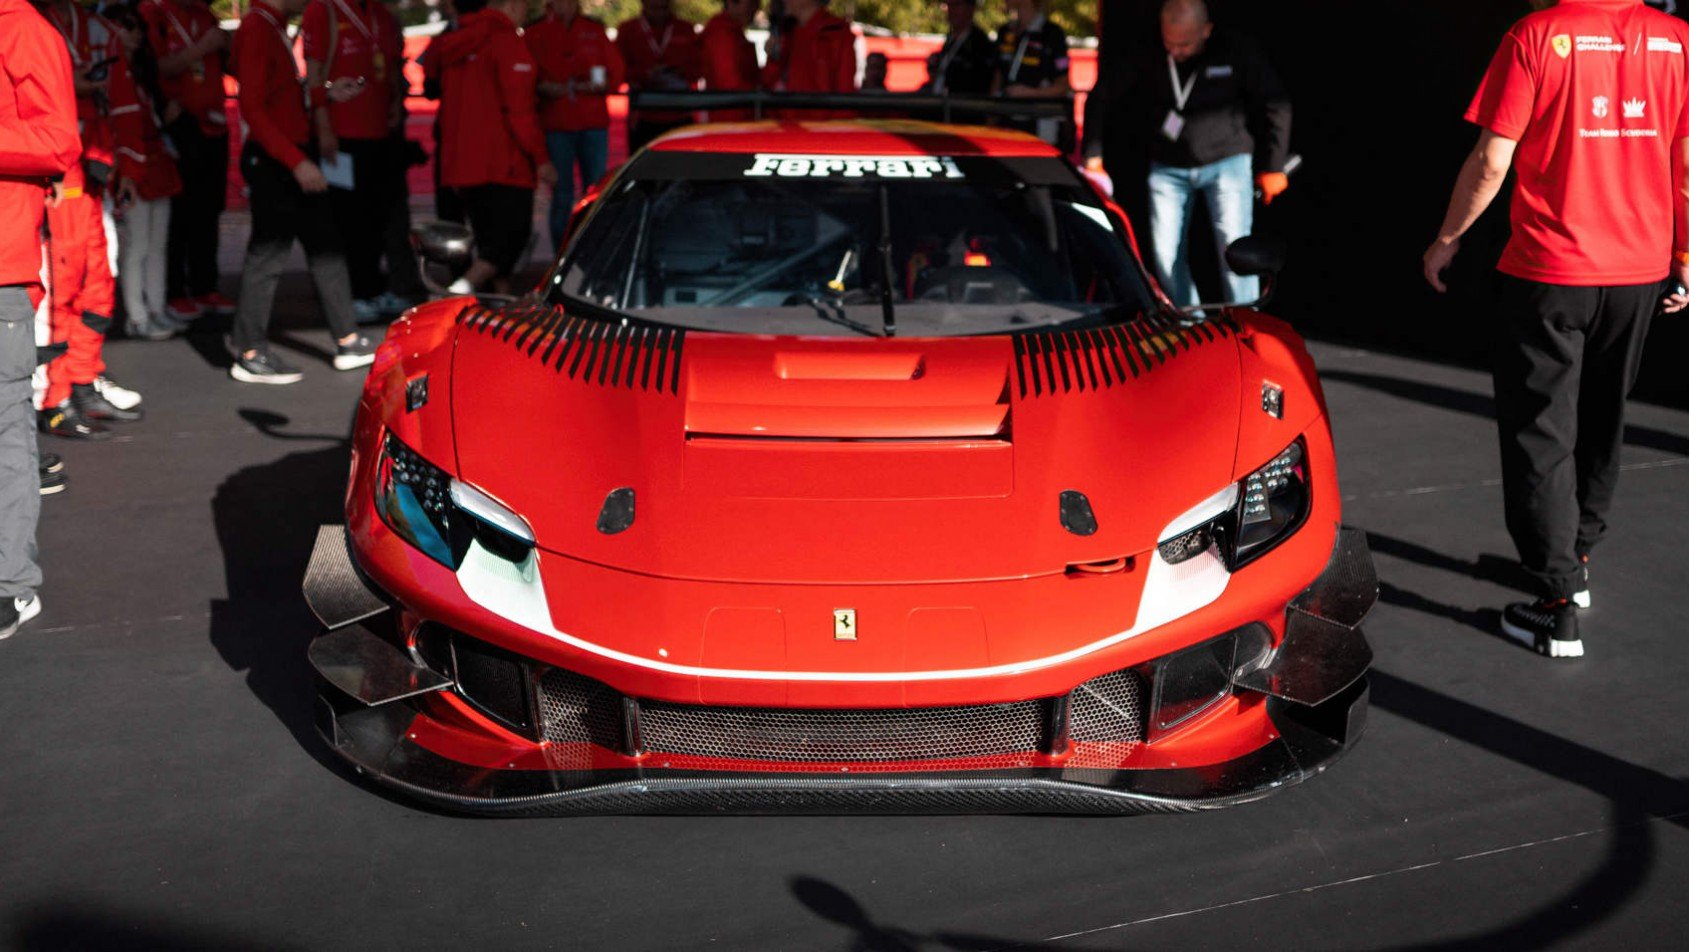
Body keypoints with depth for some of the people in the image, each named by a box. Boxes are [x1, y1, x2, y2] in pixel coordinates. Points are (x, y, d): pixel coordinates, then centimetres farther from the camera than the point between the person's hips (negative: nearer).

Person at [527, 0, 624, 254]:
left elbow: (615, 73, 9)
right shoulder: (534, 34, 6)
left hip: (594, 123, 2)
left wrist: (595, 85, -10)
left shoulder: (594, 31, 12)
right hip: (555, 125, -2)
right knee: (562, 195, -1)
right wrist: (544, 88, -15)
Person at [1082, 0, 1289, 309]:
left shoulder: (1237, 52, -10)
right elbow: (1101, 104, 2)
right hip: (1168, 168, 3)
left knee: (1234, 248, -14)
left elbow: (1275, 106, -2)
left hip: (1227, 162, -2)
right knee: (1166, 254, 0)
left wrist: (1273, 166, -3)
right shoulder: (1148, 62, -7)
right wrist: (1092, 156, -7)